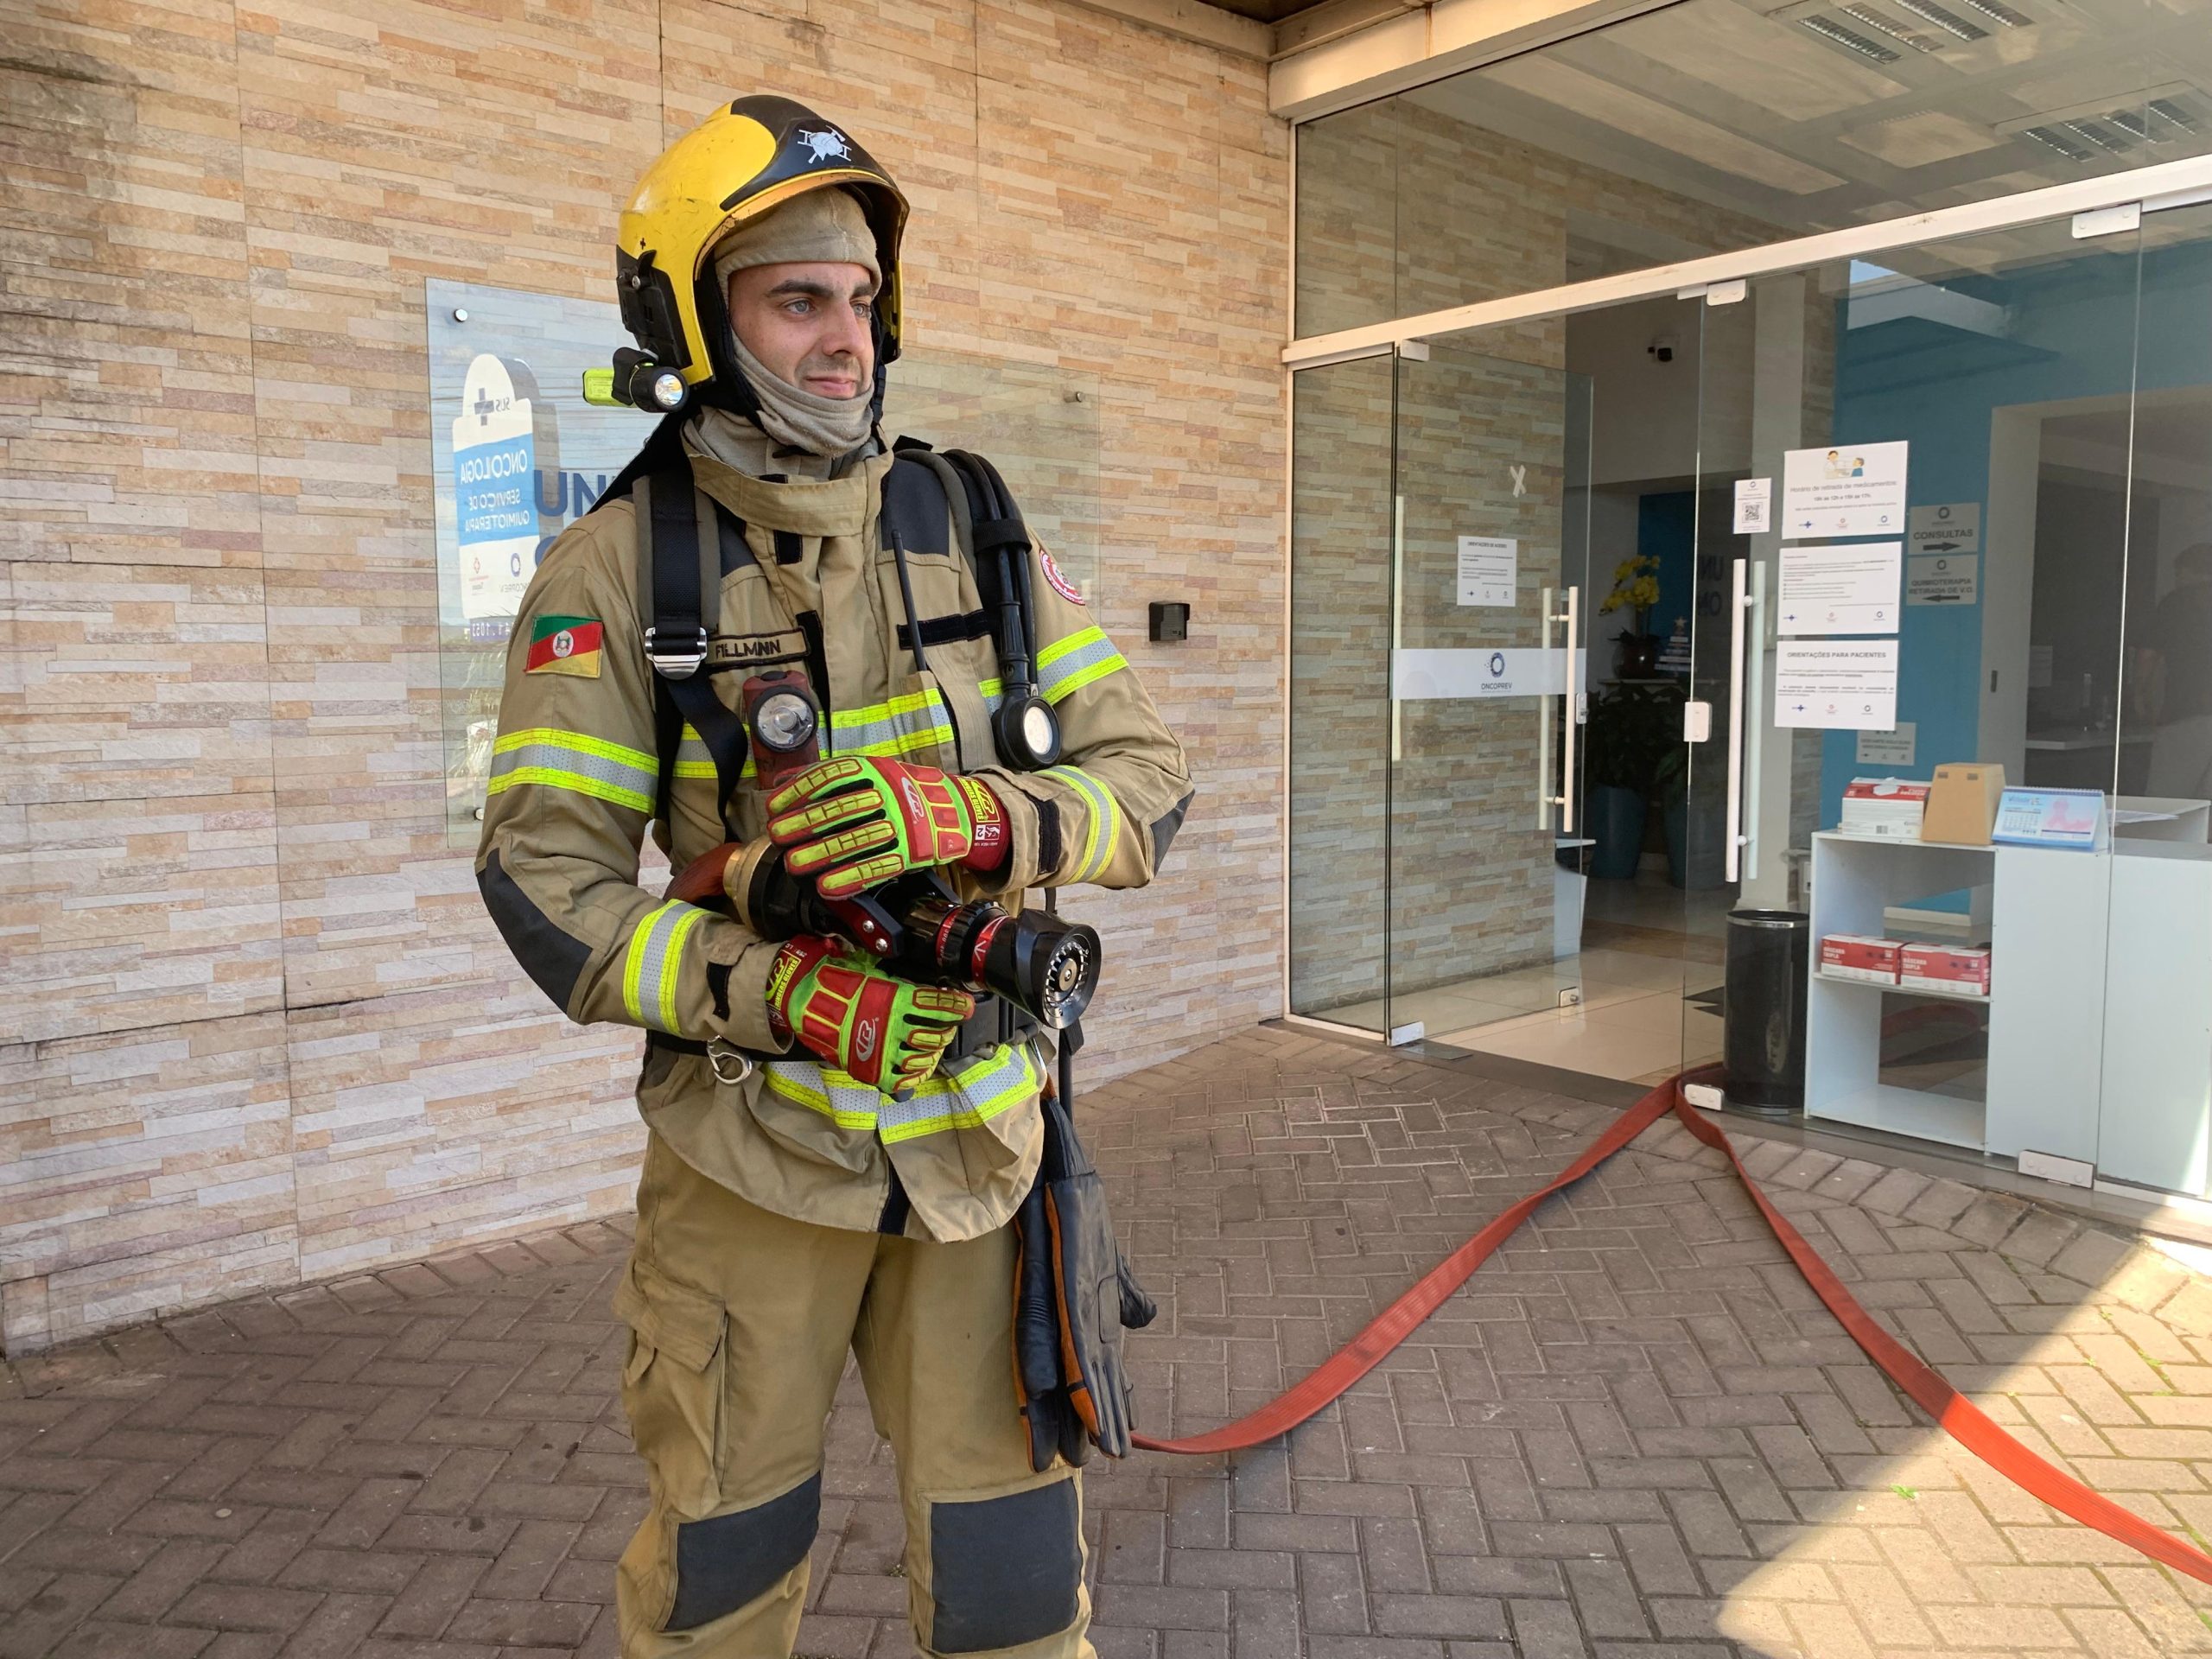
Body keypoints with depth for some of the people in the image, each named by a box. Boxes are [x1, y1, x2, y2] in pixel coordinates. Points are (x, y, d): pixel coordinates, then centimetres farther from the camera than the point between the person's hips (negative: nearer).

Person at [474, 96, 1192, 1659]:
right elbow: (546, 876, -10)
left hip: (976, 1121, 1)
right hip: (749, 1142, -1)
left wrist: (973, 815, -24)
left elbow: (1146, 778, -4)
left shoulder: (981, 537, -1)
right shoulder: (614, 570, -6)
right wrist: (778, 992, -22)